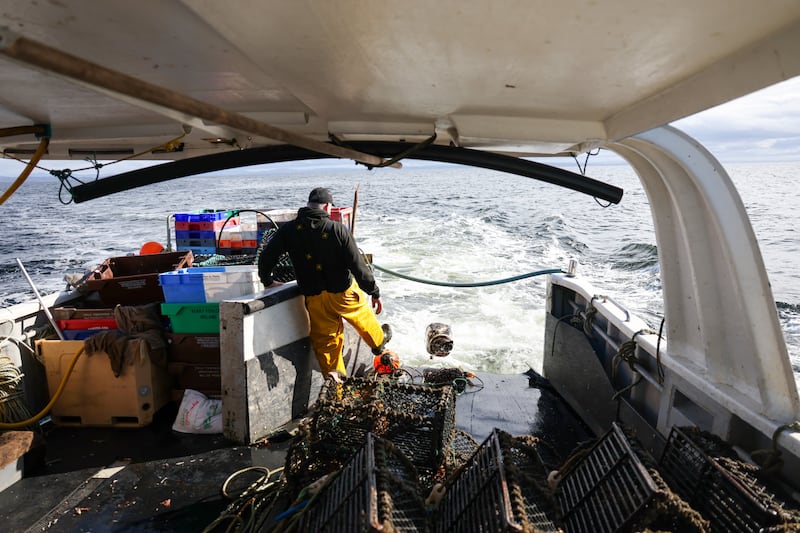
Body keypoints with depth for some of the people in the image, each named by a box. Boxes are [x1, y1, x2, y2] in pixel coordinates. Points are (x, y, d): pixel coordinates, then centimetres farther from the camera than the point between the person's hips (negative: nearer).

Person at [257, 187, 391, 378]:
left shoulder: (289, 229, -5)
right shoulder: (338, 229, -13)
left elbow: (266, 257, -4)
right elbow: (358, 266, -12)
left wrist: (267, 282, 15)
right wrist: (375, 292, -2)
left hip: (314, 299, 1)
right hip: (344, 292, -1)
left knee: (325, 340, 16)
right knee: (363, 316, 28)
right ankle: (378, 341, 54)